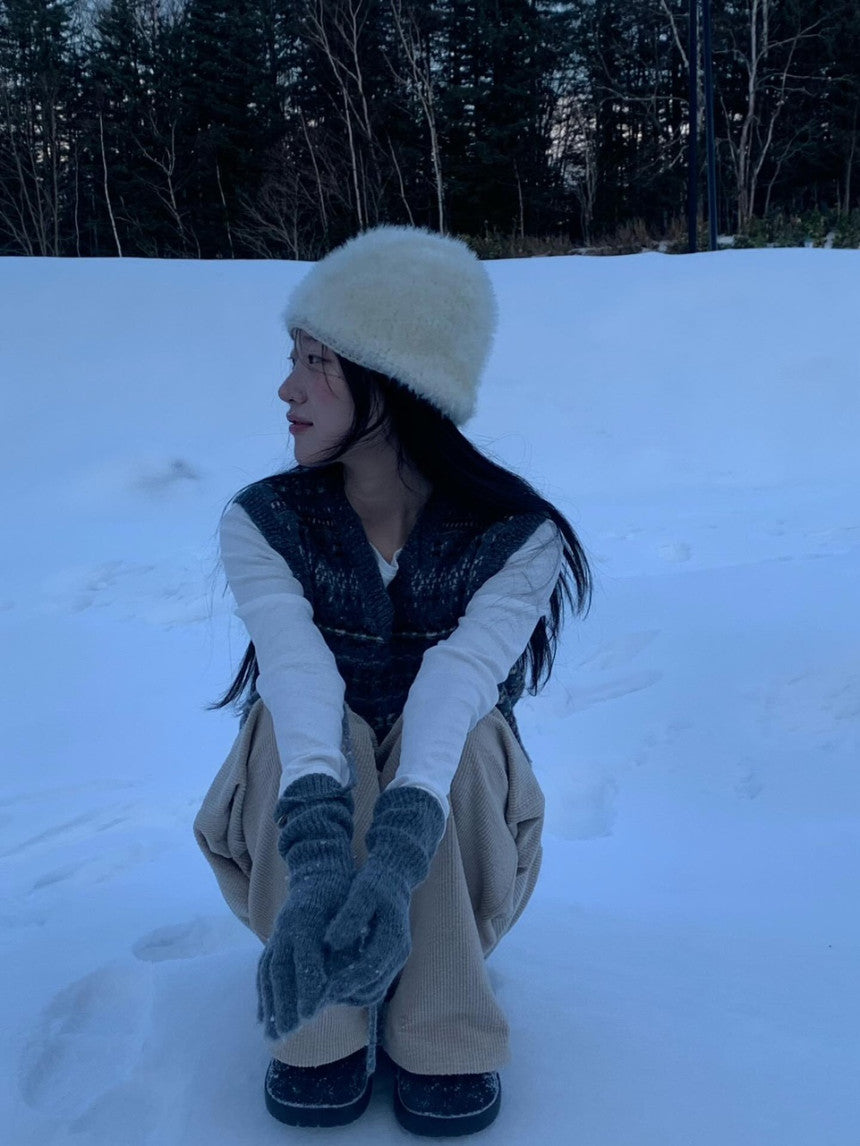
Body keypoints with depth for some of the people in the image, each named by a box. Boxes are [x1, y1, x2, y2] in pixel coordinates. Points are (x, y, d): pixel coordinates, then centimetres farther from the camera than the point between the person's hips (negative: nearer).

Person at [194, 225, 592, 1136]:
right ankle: (322, 1029, -21)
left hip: (451, 831, 0)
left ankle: (441, 1033, -21)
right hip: (298, 823, 1)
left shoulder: (517, 538, -17)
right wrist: (319, 862, -51)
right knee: (306, 724, -32)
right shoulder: (261, 524, -14)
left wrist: (394, 864, -53)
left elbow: (458, 683, -36)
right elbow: (298, 675, -33)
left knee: (459, 727, -33)